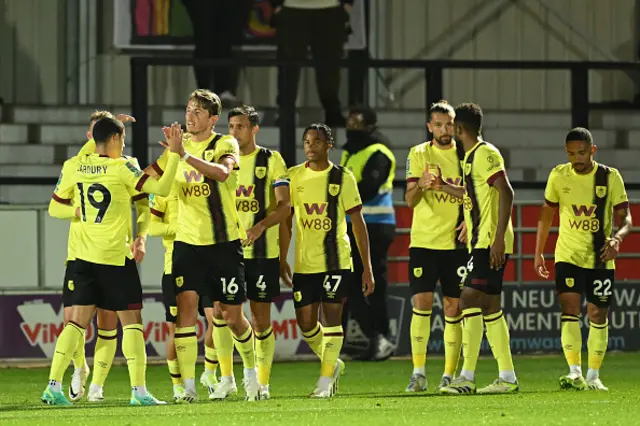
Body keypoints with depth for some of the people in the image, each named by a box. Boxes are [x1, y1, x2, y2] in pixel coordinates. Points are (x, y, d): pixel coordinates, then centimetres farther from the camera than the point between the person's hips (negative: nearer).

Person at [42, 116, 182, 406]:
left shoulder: (75, 168, 3)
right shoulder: (121, 168, -12)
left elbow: (55, 208, 10)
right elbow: (162, 189, -15)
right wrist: (174, 154, -6)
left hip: (86, 257, 5)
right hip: (116, 258, -5)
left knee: (77, 320, 8)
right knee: (131, 320, 2)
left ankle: (54, 385, 1)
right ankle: (138, 390, -3)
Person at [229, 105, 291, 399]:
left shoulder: (271, 161, 0)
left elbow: (284, 206, -7)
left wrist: (261, 226, -23)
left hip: (262, 251, -2)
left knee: (261, 319, 1)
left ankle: (262, 382, 8)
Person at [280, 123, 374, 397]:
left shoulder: (342, 178, -2)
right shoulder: (293, 177, 5)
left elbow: (358, 223, 1)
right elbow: (286, 221, 11)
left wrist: (367, 267, -2)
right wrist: (282, 261, 4)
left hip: (336, 259, -3)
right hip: (304, 261, 3)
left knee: (332, 315, -8)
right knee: (305, 321, 4)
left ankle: (326, 378, -1)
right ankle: (333, 363, 29)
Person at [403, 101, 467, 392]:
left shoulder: (465, 154, 5)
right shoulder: (418, 154, 1)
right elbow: (409, 200, -6)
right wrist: (420, 185, -28)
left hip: (456, 242, 1)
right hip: (423, 240, -1)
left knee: (453, 307, 2)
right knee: (422, 301, -10)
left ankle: (449, 374, 8)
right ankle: (418, 372, -6)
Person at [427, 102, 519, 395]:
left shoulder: (485, 154, -12)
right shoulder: (471, 157, 18)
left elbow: (506, 192, -21)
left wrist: (498, 237, -26)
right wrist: (441, 186, 34)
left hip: (490, 243, -10)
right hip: (480, 242, 10)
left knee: (470, 299, -14)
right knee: (490, 307, 10)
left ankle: (467, 376, -18)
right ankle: (507, 377, 12)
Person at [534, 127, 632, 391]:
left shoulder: (610, 177, -7)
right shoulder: (559, 176, -3)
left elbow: (625, 218, -7)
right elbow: (546, 214, 10)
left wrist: (617, 238, -28)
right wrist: (538, 253, 9)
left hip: (601, 259, 0)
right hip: (568, 256, 0)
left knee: (598, 316, 4)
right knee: (570, 310, -16)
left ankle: (593, 376, 16)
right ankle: (575, 373, -22)